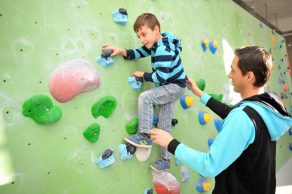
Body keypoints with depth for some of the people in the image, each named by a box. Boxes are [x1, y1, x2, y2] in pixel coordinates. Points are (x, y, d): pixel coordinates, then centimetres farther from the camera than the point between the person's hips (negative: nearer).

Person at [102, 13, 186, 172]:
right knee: (164, 126, 10)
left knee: (144, 97, -24)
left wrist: (142, 75, -14)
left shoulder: (163, 49, -26)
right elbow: (138, 53, 6)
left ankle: (145, 136, -11)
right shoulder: (155, 44, 2)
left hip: (175, 86, -9)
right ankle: (166, 160, 21)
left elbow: (160, 77, -30)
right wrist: (121, 51, -11)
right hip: (168, 87, 9)